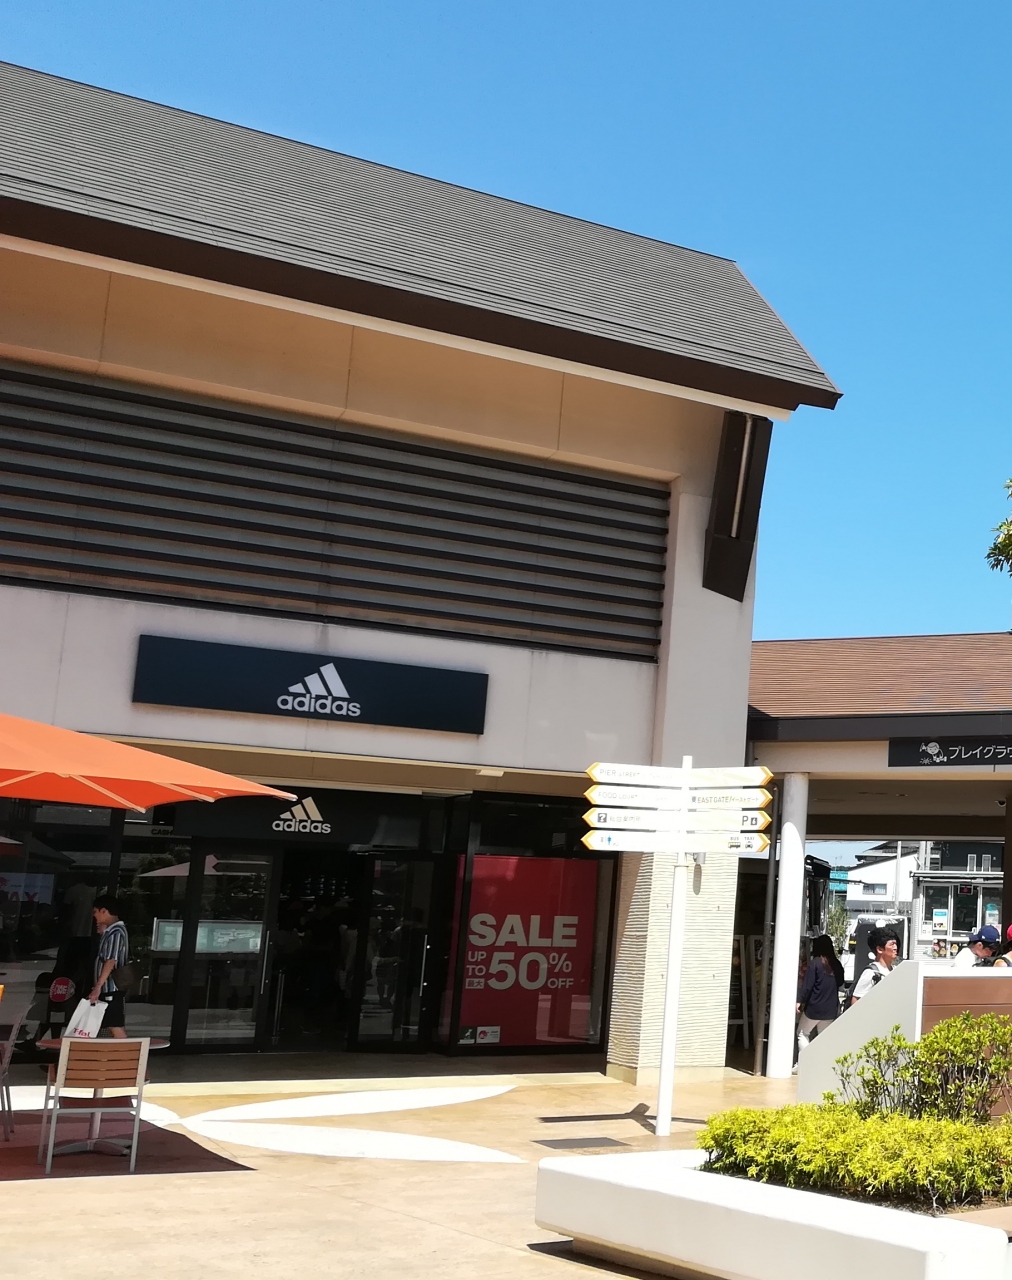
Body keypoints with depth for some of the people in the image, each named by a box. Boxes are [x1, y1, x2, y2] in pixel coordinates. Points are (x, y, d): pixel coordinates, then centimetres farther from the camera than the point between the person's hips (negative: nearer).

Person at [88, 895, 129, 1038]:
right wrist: (102, 934, 14)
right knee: (112, 1028, 11)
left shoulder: (115, 932, -15)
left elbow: (111, 961, -24)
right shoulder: (111, 931, 16)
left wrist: (97, 987, -27)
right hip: (108, 988, 10)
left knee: (116, 1029, -10)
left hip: (111, 989, -10)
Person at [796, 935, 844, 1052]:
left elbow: (807, 985, -13)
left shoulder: (815, 963, -11)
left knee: (802, 1034, 11)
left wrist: (800, 1001, -6)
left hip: (814, 1007, -4)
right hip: (830, 1008, 4)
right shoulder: (836, 964, 4)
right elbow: (840, 983, 20)